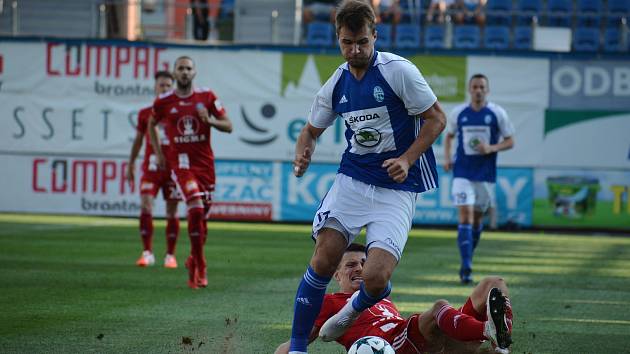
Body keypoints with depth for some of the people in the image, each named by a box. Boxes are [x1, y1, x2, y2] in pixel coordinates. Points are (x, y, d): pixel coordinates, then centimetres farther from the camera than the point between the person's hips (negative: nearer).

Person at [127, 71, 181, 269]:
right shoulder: (145, 114, 8)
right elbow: (138, 140, 17)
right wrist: (131, 164, 16)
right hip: (150, 168, 0)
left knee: (172, 212, 2)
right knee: (145, 207, -12)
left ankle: (170, 255, 11)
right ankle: (147, 253, -6)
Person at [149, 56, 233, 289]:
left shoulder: (207, 97, 1)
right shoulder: (164, 102, 0)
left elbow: (228, 126, 4)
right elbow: (151, 125, 19)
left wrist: (210, 121, -15)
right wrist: (158, 153, 12)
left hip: (205, 162, 3)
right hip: (181, 162, -3)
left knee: (202, 215, 9)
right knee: (196, 209, -20)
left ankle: (193, 262, 30)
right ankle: (200, 266, -10)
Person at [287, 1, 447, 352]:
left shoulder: (398, 70, -11)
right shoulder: (336, 84, 5)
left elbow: (436, 118, -6)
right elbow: (311, 129, 20)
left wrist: (406, 159, -17)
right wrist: (303, 155, -3)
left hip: (397, 187, -4)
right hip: (352, 179, 4)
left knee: (376, 278, -16)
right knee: (324, 260, -13)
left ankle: (356, 309, 21)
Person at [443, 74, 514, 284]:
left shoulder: (497, 113, -2)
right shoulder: (458, 113, 2)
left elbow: (509, 142, 3)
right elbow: (449, 136, 18)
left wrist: (491, 148, -16)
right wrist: (447, 158, 3)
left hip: (486, 174, 1)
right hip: (462, 173, -1)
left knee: (478, 217, 12)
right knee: (465, 217, -13)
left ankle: (468, 256, 36)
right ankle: (466, 267, -18)